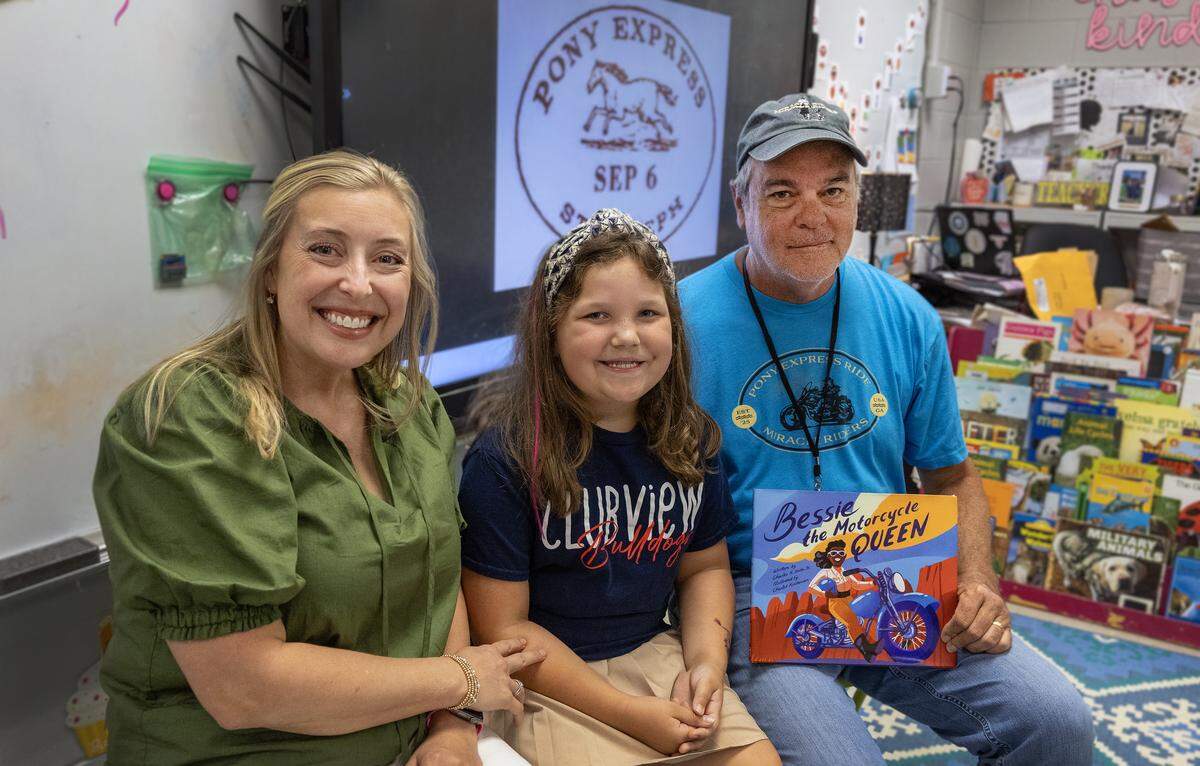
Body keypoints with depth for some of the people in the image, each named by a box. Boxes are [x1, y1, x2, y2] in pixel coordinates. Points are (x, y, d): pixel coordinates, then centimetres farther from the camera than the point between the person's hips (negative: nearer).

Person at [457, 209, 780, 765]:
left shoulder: (691, 439, -2)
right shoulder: (504, 460, -17)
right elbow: (504, 628, -14)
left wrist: (707, 663, -7)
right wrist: (632, 714, -16)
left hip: (658, 655, 5)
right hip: (546, 681, -4)